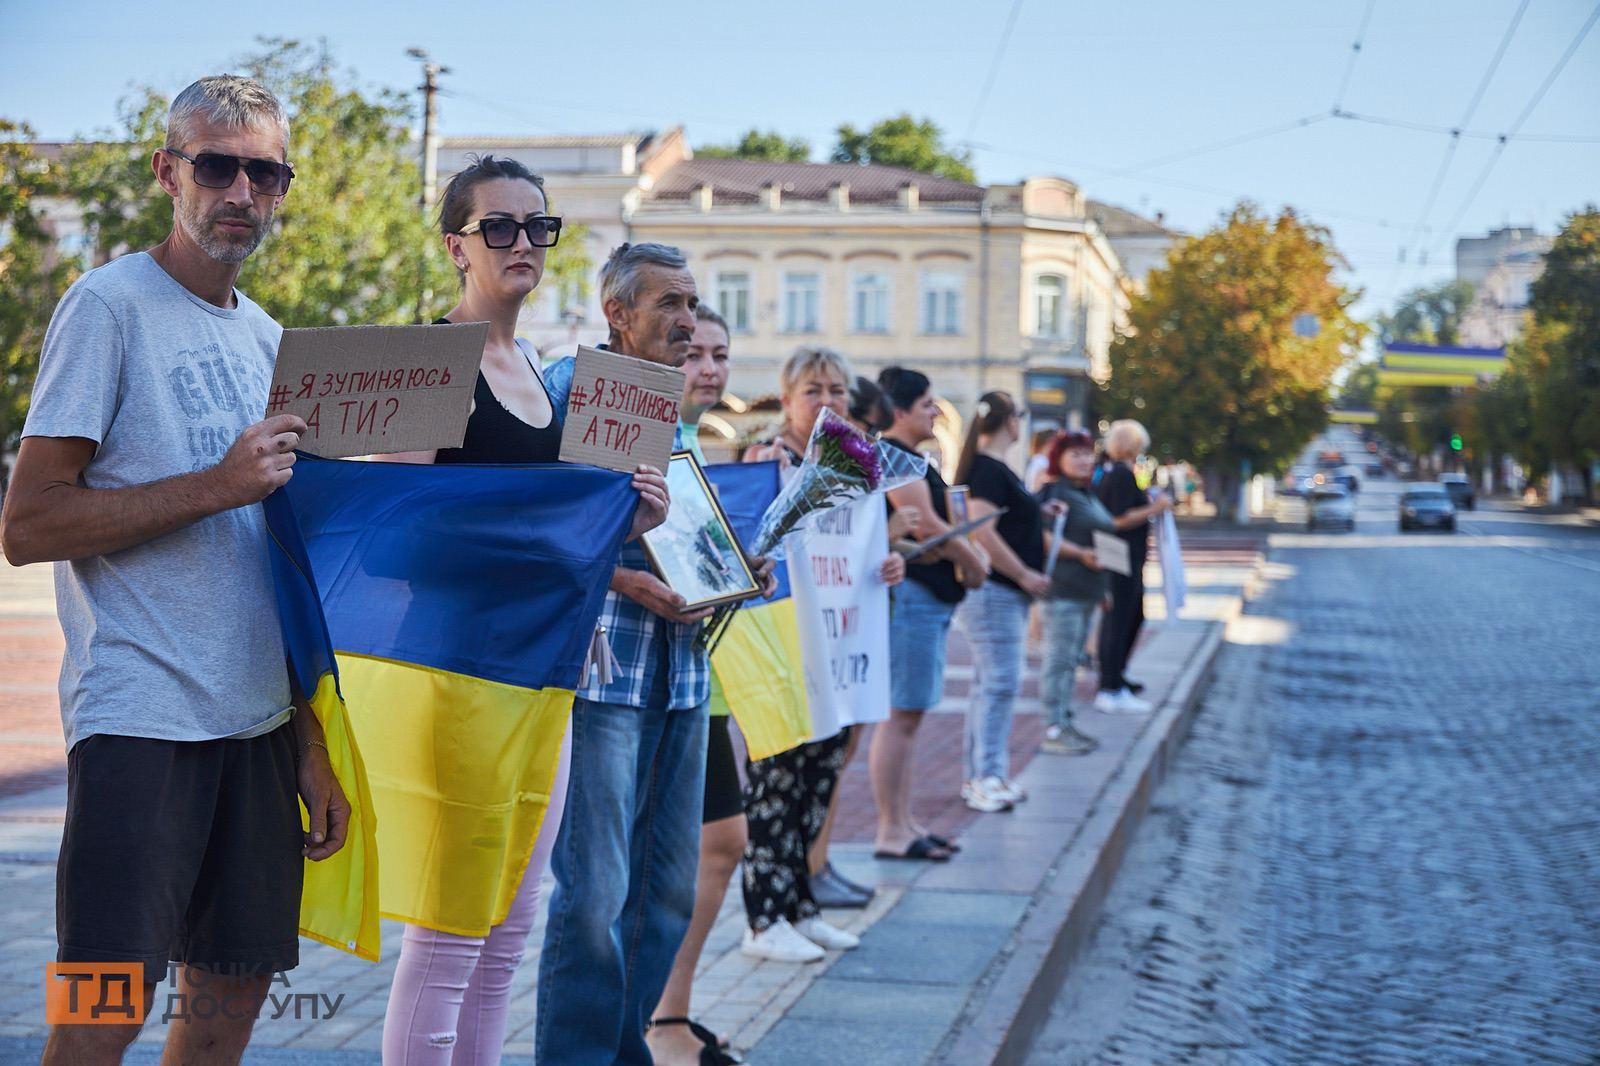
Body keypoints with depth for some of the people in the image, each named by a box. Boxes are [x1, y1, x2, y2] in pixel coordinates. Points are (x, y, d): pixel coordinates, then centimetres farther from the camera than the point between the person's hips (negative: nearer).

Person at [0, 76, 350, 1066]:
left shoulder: (269, 338, 16)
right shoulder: (110, 305, -5)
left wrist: (311, 745, 15)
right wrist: (219, 484, -18)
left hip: (259, 722, 7)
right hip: (141, 716, -7)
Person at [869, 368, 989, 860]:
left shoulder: (911, 458, 19)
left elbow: (938, 526, 21)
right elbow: (926, 526, -20)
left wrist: (967, 554, 1)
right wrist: (973, 565, -6)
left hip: (929, 596, 11)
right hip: (908, 593, -11)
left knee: (907, 715, 13)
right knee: (899, 714, -8)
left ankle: (903, 824, 18)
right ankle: (891, 832, -5)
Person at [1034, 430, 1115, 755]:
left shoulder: (1088, 495, 19)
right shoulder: (1054, 493, -10)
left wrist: (1102, 588, 26)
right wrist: (1081, 554, -23)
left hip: (1086, 590, 10)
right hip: (1063, 589, -10)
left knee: (1072, 658, 13)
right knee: (1059, 658, -9)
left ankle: (1065, 723, 20)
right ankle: (1053, 730, -7)